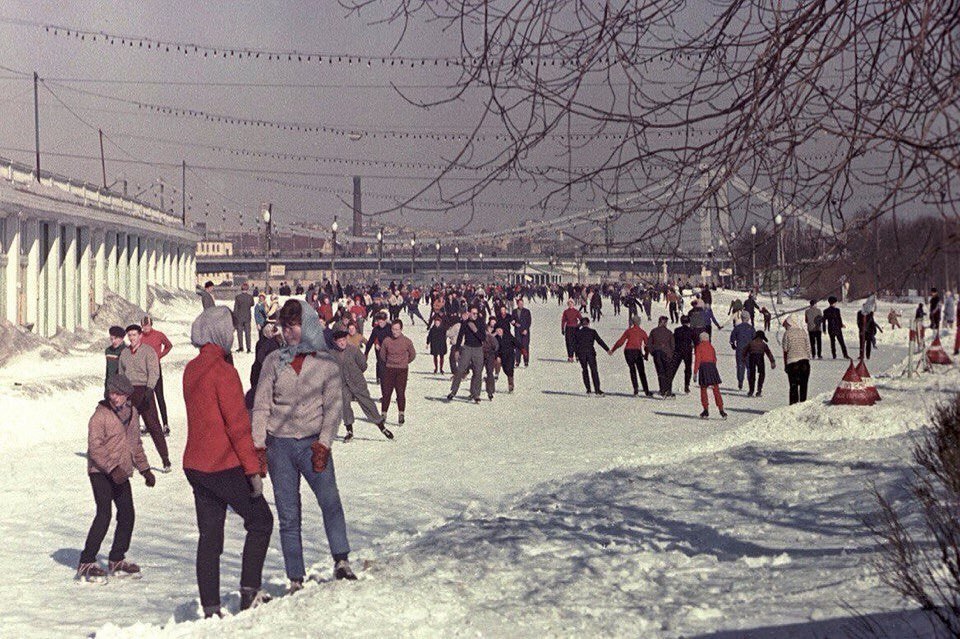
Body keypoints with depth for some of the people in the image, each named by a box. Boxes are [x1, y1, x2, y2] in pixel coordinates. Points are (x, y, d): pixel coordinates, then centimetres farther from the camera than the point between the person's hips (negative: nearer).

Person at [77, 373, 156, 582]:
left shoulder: (131, 412, 11)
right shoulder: (100, 415, -12)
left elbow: (135, 444, 23)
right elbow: (95, 447, -18)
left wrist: (145, 469, 21)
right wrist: (112, 468, -26)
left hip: (121, 473, 7)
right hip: (101, 472, -7)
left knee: (127, 515, 7)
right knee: (104, 514, -16)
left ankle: (116, 561, 21)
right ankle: (86, 564, -13)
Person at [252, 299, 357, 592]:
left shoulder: (326, 363, 3)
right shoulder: (274, 361, 7)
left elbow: (333, 407, 0)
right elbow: (261, 405, 6)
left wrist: (323, 444, -10)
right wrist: (258, 446, -2)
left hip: (313, 443, -1)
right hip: (279, 444, 1)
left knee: (330, 501, -20)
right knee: (288, 515, 2)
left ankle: (341, 561, -11)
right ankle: (295, 579, 6)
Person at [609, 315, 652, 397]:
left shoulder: (628, 331, 7)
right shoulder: (642, 332, 9)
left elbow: (620, 341, 6)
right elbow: (647, 344, 9)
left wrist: (612, 350, 14)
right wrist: (646, 354, 21)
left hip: (628, 351, 0)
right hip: (637, 352, 0)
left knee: (632, 370, 10)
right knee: (641, 372, 7)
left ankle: (636, 388, -8)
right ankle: (646, 391, 1)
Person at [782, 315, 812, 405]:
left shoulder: (787, 333, 1)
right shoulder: (802, 332, 10)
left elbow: (785, 350, 0)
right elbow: (808, 348, 10)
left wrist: (785, 365, 5)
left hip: (792, 361, -3)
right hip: (804, 361, 3)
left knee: (793, 386, 0)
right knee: (803, 385, 7)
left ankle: (793, 405, -6)